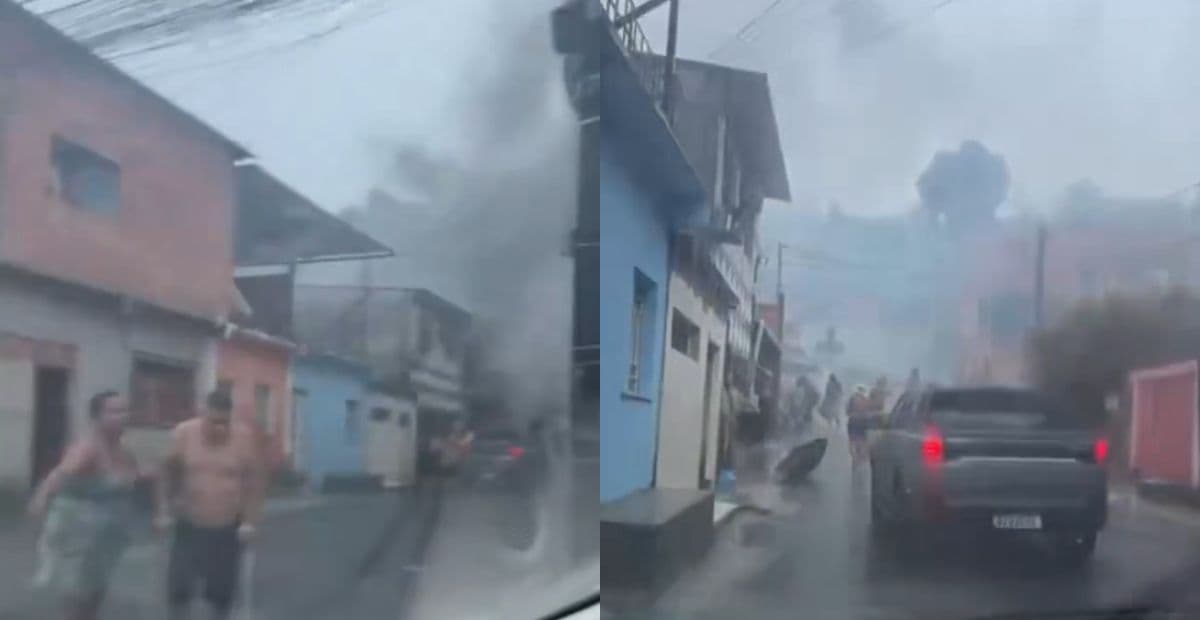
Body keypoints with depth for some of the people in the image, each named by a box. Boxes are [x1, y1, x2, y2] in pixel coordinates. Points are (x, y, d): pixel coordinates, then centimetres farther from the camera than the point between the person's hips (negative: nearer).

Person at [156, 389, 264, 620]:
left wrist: (250, 522, -10)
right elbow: (168, 474, 3)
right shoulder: (183, 433, -8)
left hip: (227, 529, 0)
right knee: (179, 585, -4)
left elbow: (254, 482, -5)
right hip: (189, 527, 1)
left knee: (222, 590, 8)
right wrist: (164, 511, -1)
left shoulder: (245, 438, -11)